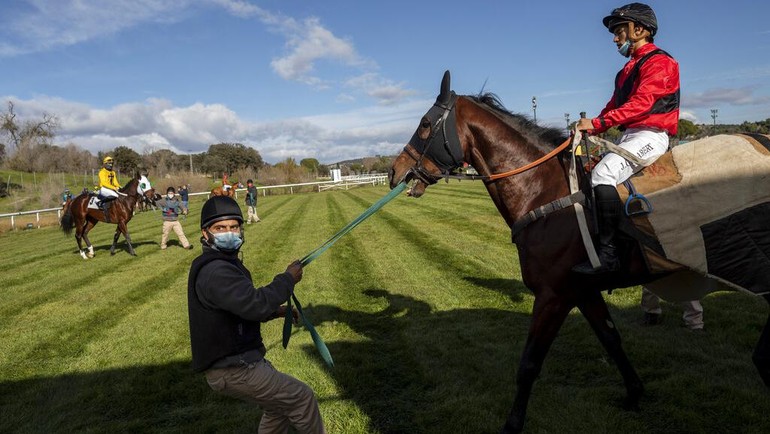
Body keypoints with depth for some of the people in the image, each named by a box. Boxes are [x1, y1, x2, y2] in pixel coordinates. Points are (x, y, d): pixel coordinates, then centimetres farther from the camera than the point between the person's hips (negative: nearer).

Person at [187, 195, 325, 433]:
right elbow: (255, 303, -34)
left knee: (279, 406, 25)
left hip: (236, 360, 10)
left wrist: (275, 311, 9)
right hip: (233, 371, -10)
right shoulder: (214, 271, -25)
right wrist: (288, 278, -19)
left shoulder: (223, 263, 10)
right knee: (302, 397, 0)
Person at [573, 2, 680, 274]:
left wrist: (598, 122, -25)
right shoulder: (630, 67, 24)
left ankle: (607, 254, -32)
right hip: (630, 136, 10)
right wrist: (591, 129, 2)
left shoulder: (659, 62, -6)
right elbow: (615, 104, 19)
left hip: (650, 136, -10)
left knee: (603, 172, -31)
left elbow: (640, 103, -19)